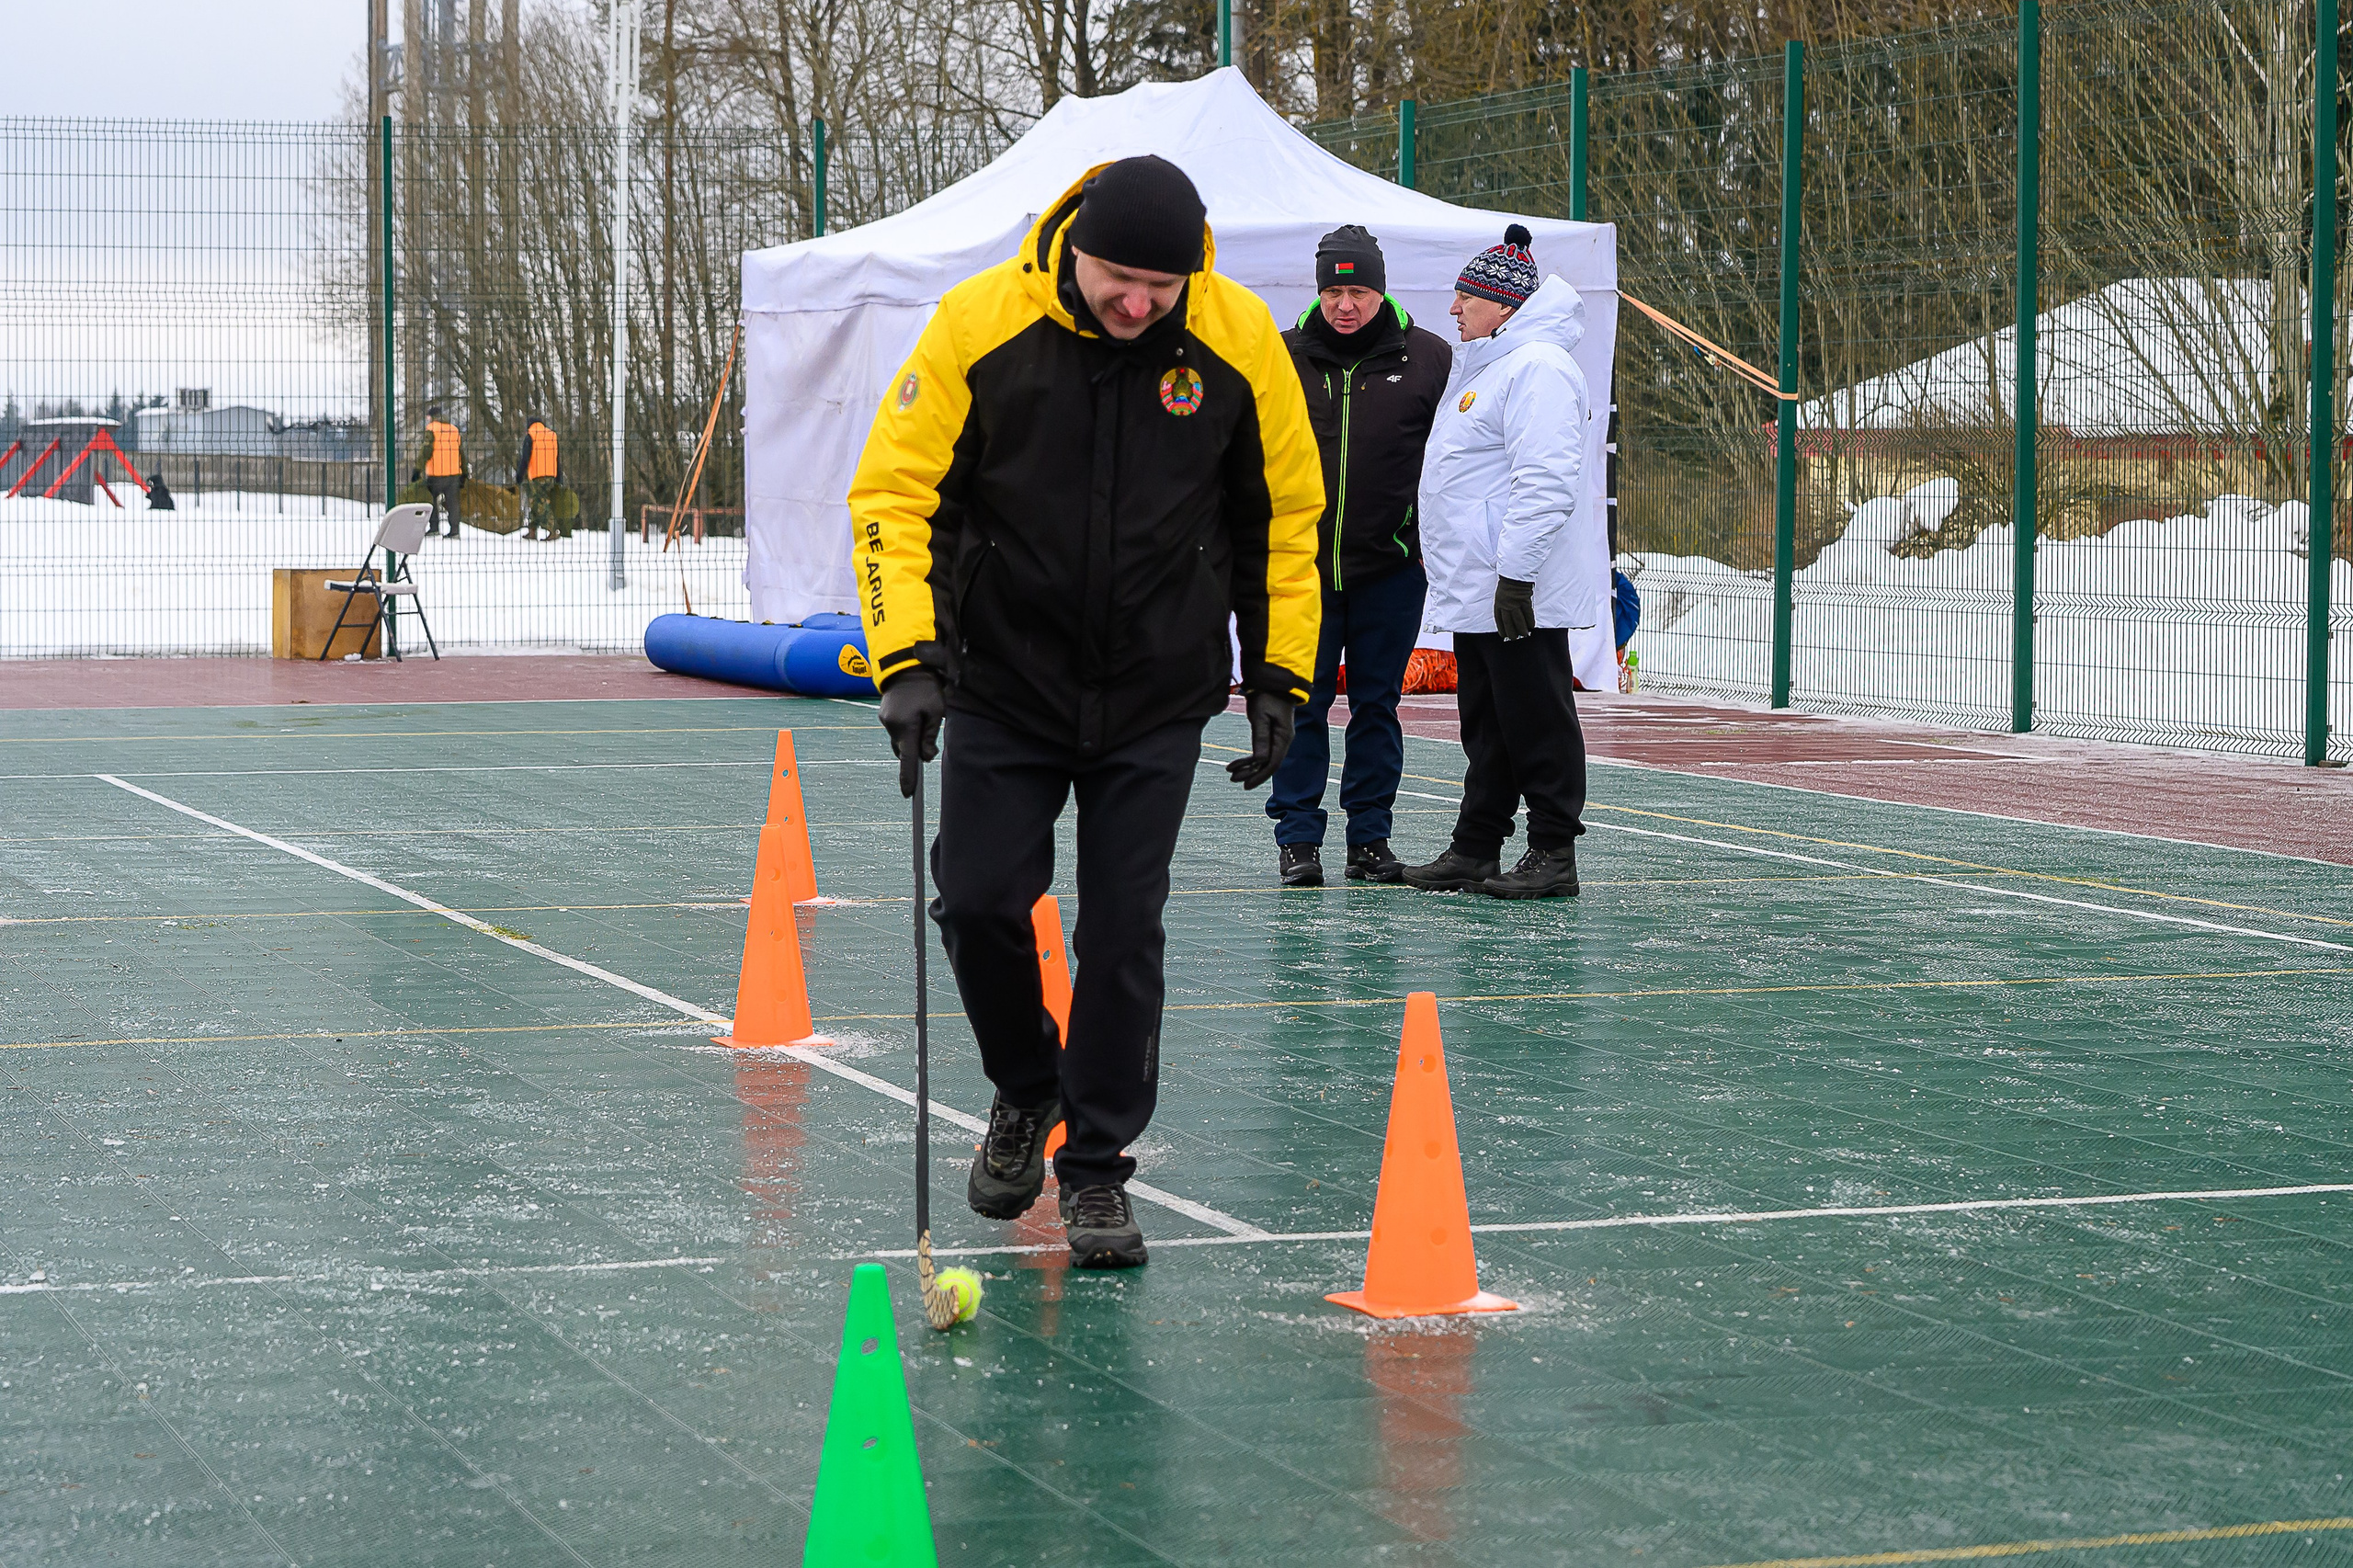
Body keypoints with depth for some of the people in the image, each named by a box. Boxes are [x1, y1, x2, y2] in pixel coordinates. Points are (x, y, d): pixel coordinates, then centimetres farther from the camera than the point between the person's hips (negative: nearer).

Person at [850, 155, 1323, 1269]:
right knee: (979, 901, -1)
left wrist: (1279, 675, 0)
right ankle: (1026, 1089, 28)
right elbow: (894, 489, -11)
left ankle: (1097, 1166, 14)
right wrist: (908, 656, -21)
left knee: (1123, 930, -1)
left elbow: (1284, 511, 2)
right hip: (1004, 681, 0)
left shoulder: (1240, 340, -10)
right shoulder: (980, 322, -15)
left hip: (1157, 697, 0)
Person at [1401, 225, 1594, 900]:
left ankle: (1553, 855, 0)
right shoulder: (1485, 365, 20)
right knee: (1486, 725, 14)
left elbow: (1545, 483, -22)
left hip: (1520, 594, -10)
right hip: (1473, 590, 10)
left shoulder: (1538, 368, -14)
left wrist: (1517, 573, -25)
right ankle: (1475, 849, 19)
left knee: (1537, 724, -4)